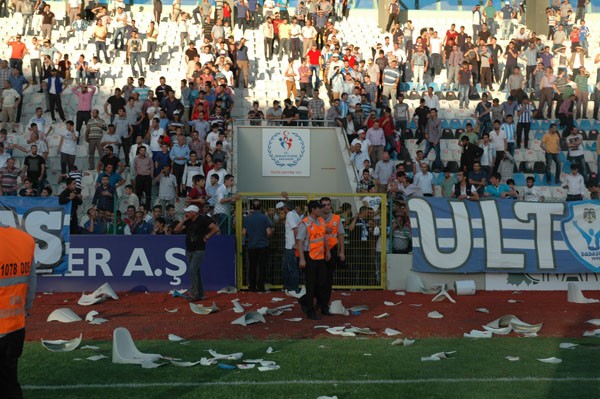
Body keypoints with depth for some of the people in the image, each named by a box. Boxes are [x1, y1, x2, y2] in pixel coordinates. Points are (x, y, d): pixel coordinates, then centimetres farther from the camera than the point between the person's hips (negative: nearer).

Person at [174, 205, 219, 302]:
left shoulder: (203, 220, -10)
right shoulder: (188, 222, 10)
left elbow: (216, 229, -15)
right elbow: (176, 230, 8)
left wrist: (206, 237, -11)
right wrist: (183, 220, 0)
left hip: (199, 250, -8)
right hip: (189, 250, 8)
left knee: (192, 270, -17)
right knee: (195, 272, 10)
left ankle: (193, 294, -15)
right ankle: (200, 294, 18)